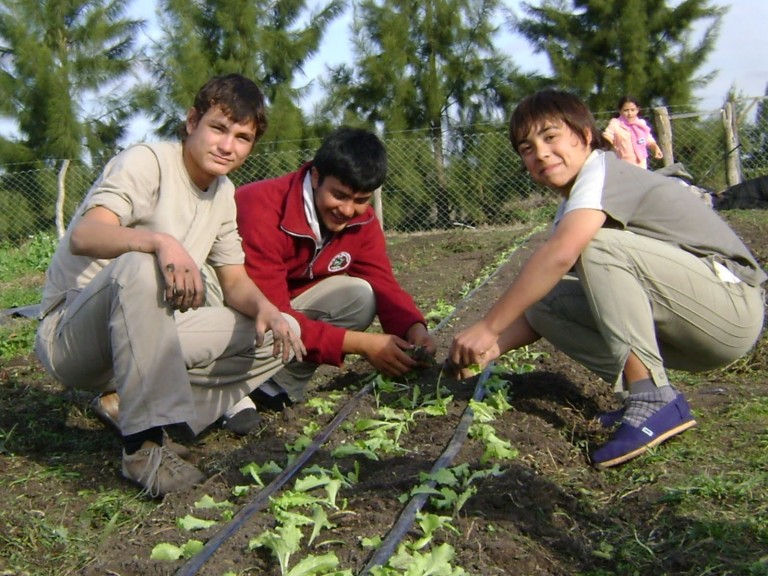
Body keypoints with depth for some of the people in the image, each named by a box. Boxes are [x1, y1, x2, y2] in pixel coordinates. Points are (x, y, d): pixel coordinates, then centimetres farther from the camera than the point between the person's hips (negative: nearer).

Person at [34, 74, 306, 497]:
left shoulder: (223, 193, 9)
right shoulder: (147, 162, -15)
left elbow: (235, 281, 7)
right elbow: (83, 236, -31)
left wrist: (264, 307, -16)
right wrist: (160, 241, -50)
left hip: (142, 336, 7)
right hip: (70, 335, -7)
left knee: (281, 333, -4)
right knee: (139, 265, -39)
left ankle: (144, 413, -9)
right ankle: (144, 446, -34)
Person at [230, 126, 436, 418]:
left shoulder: (361, 220, -10)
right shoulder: (263, 210, -31)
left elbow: (383, 284, -10)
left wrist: (414, 328, -33)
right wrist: (360, 343, -39)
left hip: (287, 305, 6)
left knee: (359, 295, -19)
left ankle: (279, 384, -13)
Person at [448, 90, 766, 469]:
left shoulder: (602, 170, -14)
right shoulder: (572, 211, 13)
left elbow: (561, 254, -32)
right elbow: (548, 307, 9)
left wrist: (488, 327, -28)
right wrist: (494, 347, -8)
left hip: (734, 302, -8)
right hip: (696, 331, 9)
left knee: (596, 244, -27)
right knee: (540, 300, 0)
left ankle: (653, 398, -24)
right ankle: (646, 392, -2)